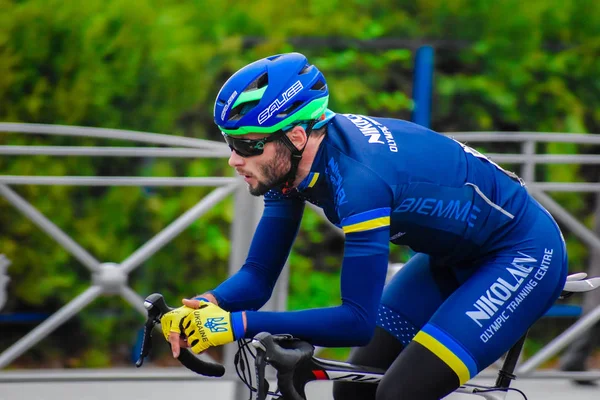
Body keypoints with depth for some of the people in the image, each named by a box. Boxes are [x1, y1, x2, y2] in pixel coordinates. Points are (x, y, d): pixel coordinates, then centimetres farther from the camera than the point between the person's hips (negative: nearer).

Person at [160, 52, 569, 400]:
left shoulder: (359, 176, -35)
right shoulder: (292, 160, -9)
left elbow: (357, 321, -36)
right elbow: (258, 275, -4)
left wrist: (240, 324, -40)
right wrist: (207, 305, -26)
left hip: (525, 254, -9)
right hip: (454, 255, 9)